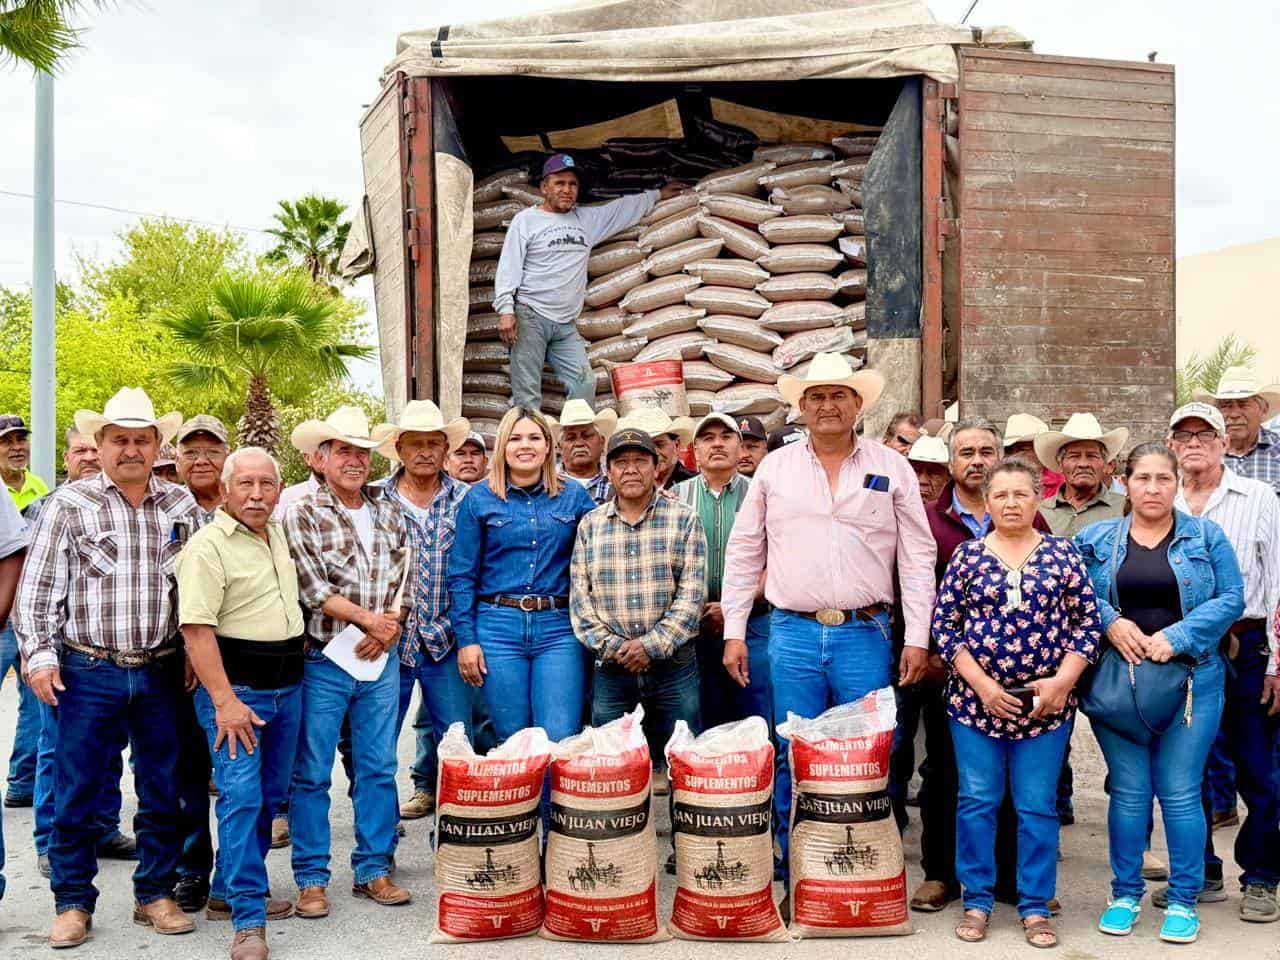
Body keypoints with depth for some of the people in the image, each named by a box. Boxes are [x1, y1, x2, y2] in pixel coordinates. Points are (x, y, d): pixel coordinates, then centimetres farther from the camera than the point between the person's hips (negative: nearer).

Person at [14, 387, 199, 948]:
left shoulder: (182, 507, 8)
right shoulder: (69, 505, 1)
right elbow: (37, 588, -1)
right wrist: (39, 655, -9)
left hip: (161, 672, 3)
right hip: (88, 672, -2)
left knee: (162, 791, 9)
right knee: (76, 792, 3)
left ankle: (155, 894, 23)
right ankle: (73, 903, 18)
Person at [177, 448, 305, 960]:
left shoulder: (278, 536, 12)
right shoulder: (208, 545, -12)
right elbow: (197, 629, -19)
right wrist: (225, 701, -23)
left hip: (287, 686, 8)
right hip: (235, 687, -8)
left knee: (270, 797, 13)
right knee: (241, 796, -10)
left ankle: (228, 893, 27)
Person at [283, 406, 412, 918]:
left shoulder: (390, 510, 9)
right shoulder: (301, 515, -4)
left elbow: (407, 574, 8)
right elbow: (312, 588, -11)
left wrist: (389, 627, -8)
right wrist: (371, 618, -13)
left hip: (381, 659, 4)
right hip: (323, 660, -4)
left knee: (378, 769, 10)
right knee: (311, 773, 3)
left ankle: (373, 869, 22)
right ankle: (311, 877, 15)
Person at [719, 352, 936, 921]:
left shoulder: (892, 468, 6)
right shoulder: (775, 468, 7)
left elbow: (917, 556, 5)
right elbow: (743, 552, 9)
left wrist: (917, 638, -1)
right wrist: (734, 632, 4)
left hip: (865, 634, 0)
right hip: (793, 633, 1)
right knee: (794, 764, 5)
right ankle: (798, 883, 18)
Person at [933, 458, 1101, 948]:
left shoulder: (1063, 554, 3)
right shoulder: (967, 555, 2)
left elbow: (1088, 624, 2)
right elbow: (943, 625, 0)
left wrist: (1061, 681, -9)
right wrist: (981, 685, -8)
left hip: (1045, 704, 0)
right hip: (975, 700, 0)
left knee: (1038, 807, 6)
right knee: (977, 802, 6)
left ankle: (1035, 907, 18)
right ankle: (977, 902, 18)